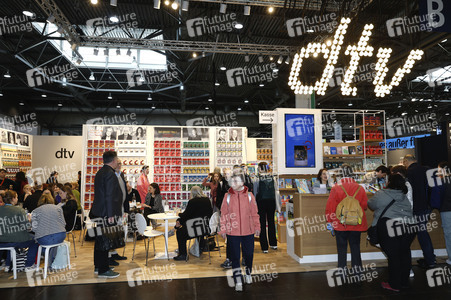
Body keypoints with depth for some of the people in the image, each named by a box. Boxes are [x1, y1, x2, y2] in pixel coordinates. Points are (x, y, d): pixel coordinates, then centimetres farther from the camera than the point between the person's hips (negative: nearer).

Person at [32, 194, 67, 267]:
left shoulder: (35, 211, 11)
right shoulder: (58, 207, 14)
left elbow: (34, 227, 3)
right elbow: (63, 223, 10)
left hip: (44, 239, -1)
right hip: (60, 237, 2)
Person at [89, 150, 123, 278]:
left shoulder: (100, 172, 15)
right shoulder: (109, 173, -17)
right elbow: (109, 195, -22)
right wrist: (111, 215, -21)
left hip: (99, 212, 11)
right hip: (106, 214, -10)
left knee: (100, 239, 18)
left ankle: (98, 266, 29)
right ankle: (103, 270, 4)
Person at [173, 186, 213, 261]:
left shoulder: (192, 201, -14)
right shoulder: (207, 200, 5)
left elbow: (186, 215, -9)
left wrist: (179, 214, 15)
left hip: (197, 228, -7)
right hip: (207, 227, 7)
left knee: (179, 232, 8)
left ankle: (183, 254, 7)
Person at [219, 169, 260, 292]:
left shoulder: (249, 195, -2)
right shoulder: (228, 196, -3)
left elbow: (254, 213, 4)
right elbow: (224, 214, 1)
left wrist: (257, 227, 5)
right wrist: (223, 230, 1)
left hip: (248, 231, 1)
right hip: (232, 232, -1)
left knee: (248, 254, 14)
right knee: (235, 257, 5)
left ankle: (248, 273, 41)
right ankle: (238, 281, 17)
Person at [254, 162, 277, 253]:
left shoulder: (258, 178, -9)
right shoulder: (272, 177, 1)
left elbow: (255, 192, -7)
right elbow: (275, 190, 4)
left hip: (262, 202, -4)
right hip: (271, 201, 4)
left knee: (262, 223, 3)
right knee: (271, 221, 17)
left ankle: (264, 247, 5)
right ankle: (273, 244, 27)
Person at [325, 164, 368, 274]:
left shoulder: (336, 188, -13)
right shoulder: (360, 188, -5)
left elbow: (330, 207, -11)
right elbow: (365, 206, 4)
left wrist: (330, 221, 1)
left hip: (340, 224, -2)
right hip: (357, 224, 3)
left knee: (341, 247, 8)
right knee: (355, 246, 16)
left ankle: (342, 268, 14)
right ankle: (357, 266, 23)